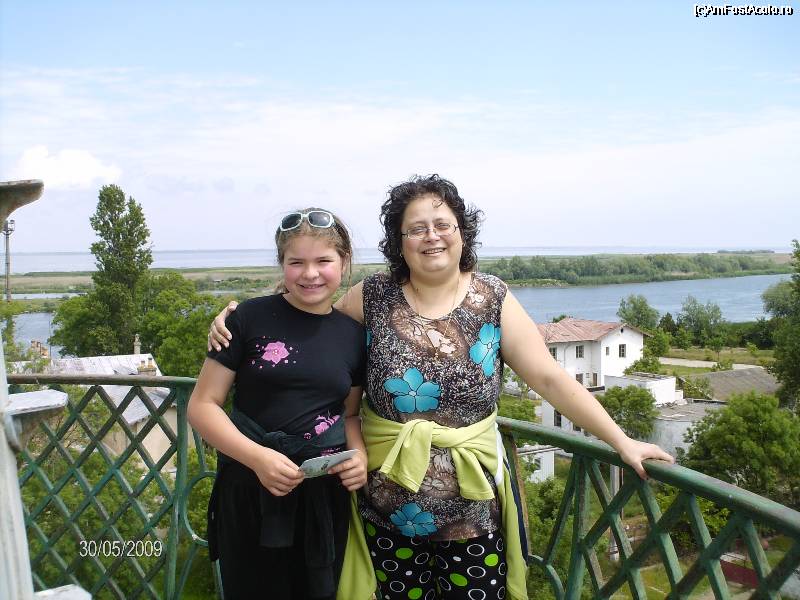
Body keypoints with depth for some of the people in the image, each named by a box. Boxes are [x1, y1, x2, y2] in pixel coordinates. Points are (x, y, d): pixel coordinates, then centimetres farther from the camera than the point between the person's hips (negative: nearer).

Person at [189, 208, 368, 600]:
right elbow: (202, 406, -7)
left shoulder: (353, 333, 2)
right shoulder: (250, 318, -9)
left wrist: (359, 455, -8)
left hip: (325, 492, 3)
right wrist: (258, 457, -21)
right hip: (251, 492, -3)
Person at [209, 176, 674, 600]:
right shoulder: (373, 298, -3)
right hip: (387, 507, 1)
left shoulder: (493, 300, -4)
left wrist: (621, 441, -8)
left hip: (473, 507, 0)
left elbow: (551, 378, -5)